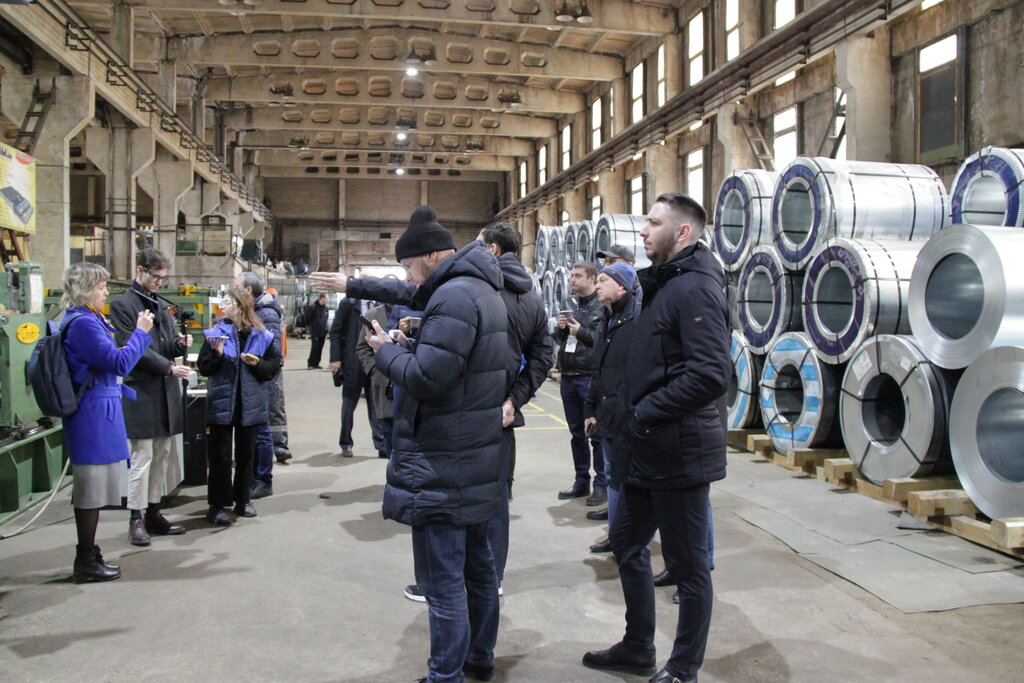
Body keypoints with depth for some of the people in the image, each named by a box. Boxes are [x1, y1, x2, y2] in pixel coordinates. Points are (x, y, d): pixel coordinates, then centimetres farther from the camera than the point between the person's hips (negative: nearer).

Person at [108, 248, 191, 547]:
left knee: (163, 455, 11)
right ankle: (136, 520, 5)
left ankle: (154, 514, 21)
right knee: (142, 457, -4)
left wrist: (180, 344, -2)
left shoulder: (161, 305, 17)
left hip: (166, 390, 8)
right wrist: (169, 367, -17)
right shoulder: (123, 305, -6)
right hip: (142, 391, -7)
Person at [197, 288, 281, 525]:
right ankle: (218, 504, 12)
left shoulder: (262, 336, 0)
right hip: (222, 403, -1)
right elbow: (203, 367, -1)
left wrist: (257, 363, -15)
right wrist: (217, 354, -18)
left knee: (246, 455, 12)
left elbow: (274, 367, 3)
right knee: (220, 457, 2)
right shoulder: (216, 333, 0)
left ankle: (242, 500, 26)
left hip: (249, 404, 1)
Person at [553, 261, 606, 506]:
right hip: (568, 376, 8)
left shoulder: (603, 306, -8)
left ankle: (601, 484, 9)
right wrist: (561, 328, 0)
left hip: (590, 376, -8)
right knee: (577, 432, 15)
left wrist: (581, 332, -16)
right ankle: (581, 481, 25)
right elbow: (558, 339, 20)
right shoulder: (572, 305, 15)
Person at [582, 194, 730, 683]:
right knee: (627, 542, 20)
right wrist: (635, 416, 10)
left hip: (678, 453, -10)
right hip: (648, 452, 11)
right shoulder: (662, 285, 15)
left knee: (688, 566, 6)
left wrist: (645, 413, -20)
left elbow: (711, 374, -28)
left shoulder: (694, 288, -17)